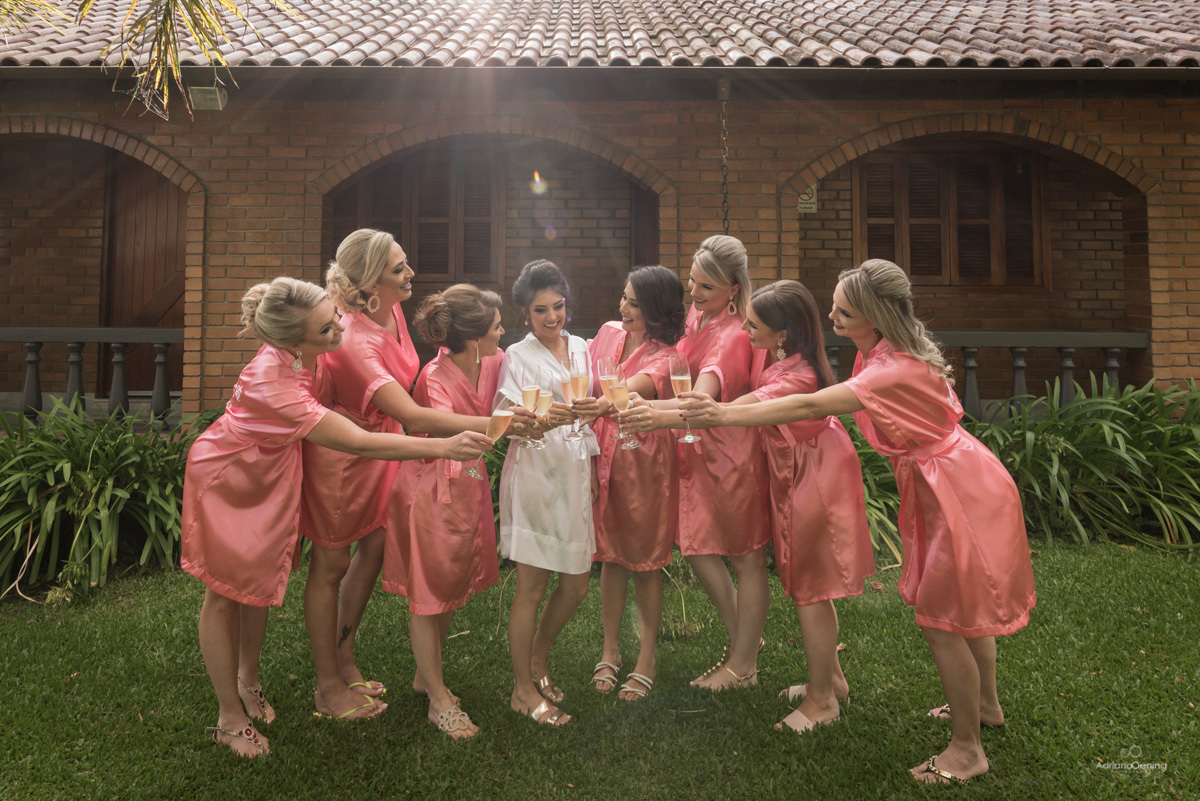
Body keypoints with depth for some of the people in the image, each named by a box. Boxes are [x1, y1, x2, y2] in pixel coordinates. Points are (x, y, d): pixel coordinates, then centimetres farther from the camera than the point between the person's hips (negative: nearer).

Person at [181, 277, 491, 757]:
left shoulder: (303, 353, -21)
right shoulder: (273, 384, -42)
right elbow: (359, 444, -41)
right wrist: (443, 447, -41)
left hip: (270, 477, 7)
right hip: (225, 481, -6)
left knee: (260, 582, 16)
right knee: (225, 592, 7)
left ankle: (248, 681, 37)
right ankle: (230, 716, 21)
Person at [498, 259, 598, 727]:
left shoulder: (581, 349, 13)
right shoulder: (518, 356, -2)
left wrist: (593, 471, 15)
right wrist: (542, 420, -32)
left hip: (575, 473, 5)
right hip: (533, 473, -5)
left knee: (576, 585, 9)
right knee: (531, 586, 0)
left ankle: (538, 658, 34)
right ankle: (524, 689, 15)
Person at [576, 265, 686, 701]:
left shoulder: (666, 353, -11)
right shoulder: (608, 333, 4)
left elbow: (642, 383, -32)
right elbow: (588, 389, 8)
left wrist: (607, 403, -51)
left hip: (645, 458, -4)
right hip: (604, 456, 4)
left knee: (646, 560, 7)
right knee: (611, 555, 12)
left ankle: (646, 659, 22)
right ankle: (610, 650, 28)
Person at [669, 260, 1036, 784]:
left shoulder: (896, 370, -31)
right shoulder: (880, 350, -1)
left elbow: (810, 407, -36)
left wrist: (725, 415, -34)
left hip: (961, 493, -10)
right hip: (958, 484, 10)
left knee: (940, 620, -1)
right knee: (962, 606, 24)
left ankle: (967, 749, 16)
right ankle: (986, 705, 45)